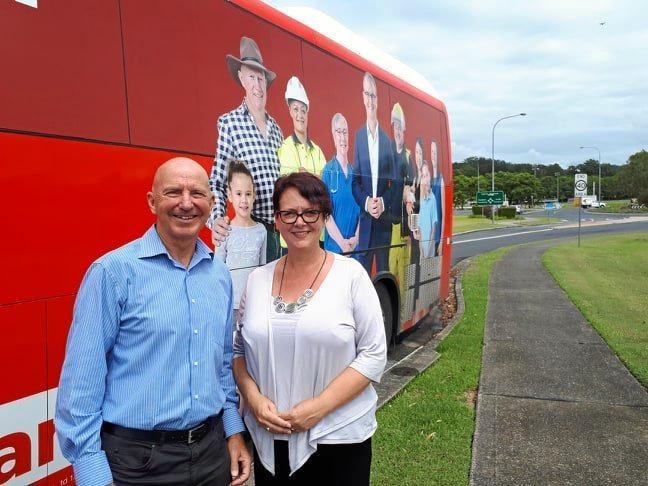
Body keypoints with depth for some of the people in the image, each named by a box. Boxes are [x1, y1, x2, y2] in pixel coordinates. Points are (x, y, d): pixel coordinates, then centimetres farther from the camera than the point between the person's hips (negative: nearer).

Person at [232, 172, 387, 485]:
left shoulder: (351, 274, -7)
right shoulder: (258, 279, 2)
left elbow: (374, 354, -9)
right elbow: (239, 350, 9)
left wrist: (319, 407, -15)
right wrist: (254, 398, -8)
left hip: (339, 438, -2)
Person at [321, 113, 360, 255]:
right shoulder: (328, 171, -4)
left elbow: (361, 210, 8)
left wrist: (356, 238, -5)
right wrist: (342, 242, -14)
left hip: (355, 246, 4)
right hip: (334, 246, -4)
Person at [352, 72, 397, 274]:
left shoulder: (386, 139, 5)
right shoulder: (358, 136, 3)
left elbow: (394, 182, 5)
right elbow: (355, 180, 1)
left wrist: (383, 203, -11)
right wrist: (366, 202, -13)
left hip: (384, 221, 1)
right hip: (364, 220, -1)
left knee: (383, 271, 8)